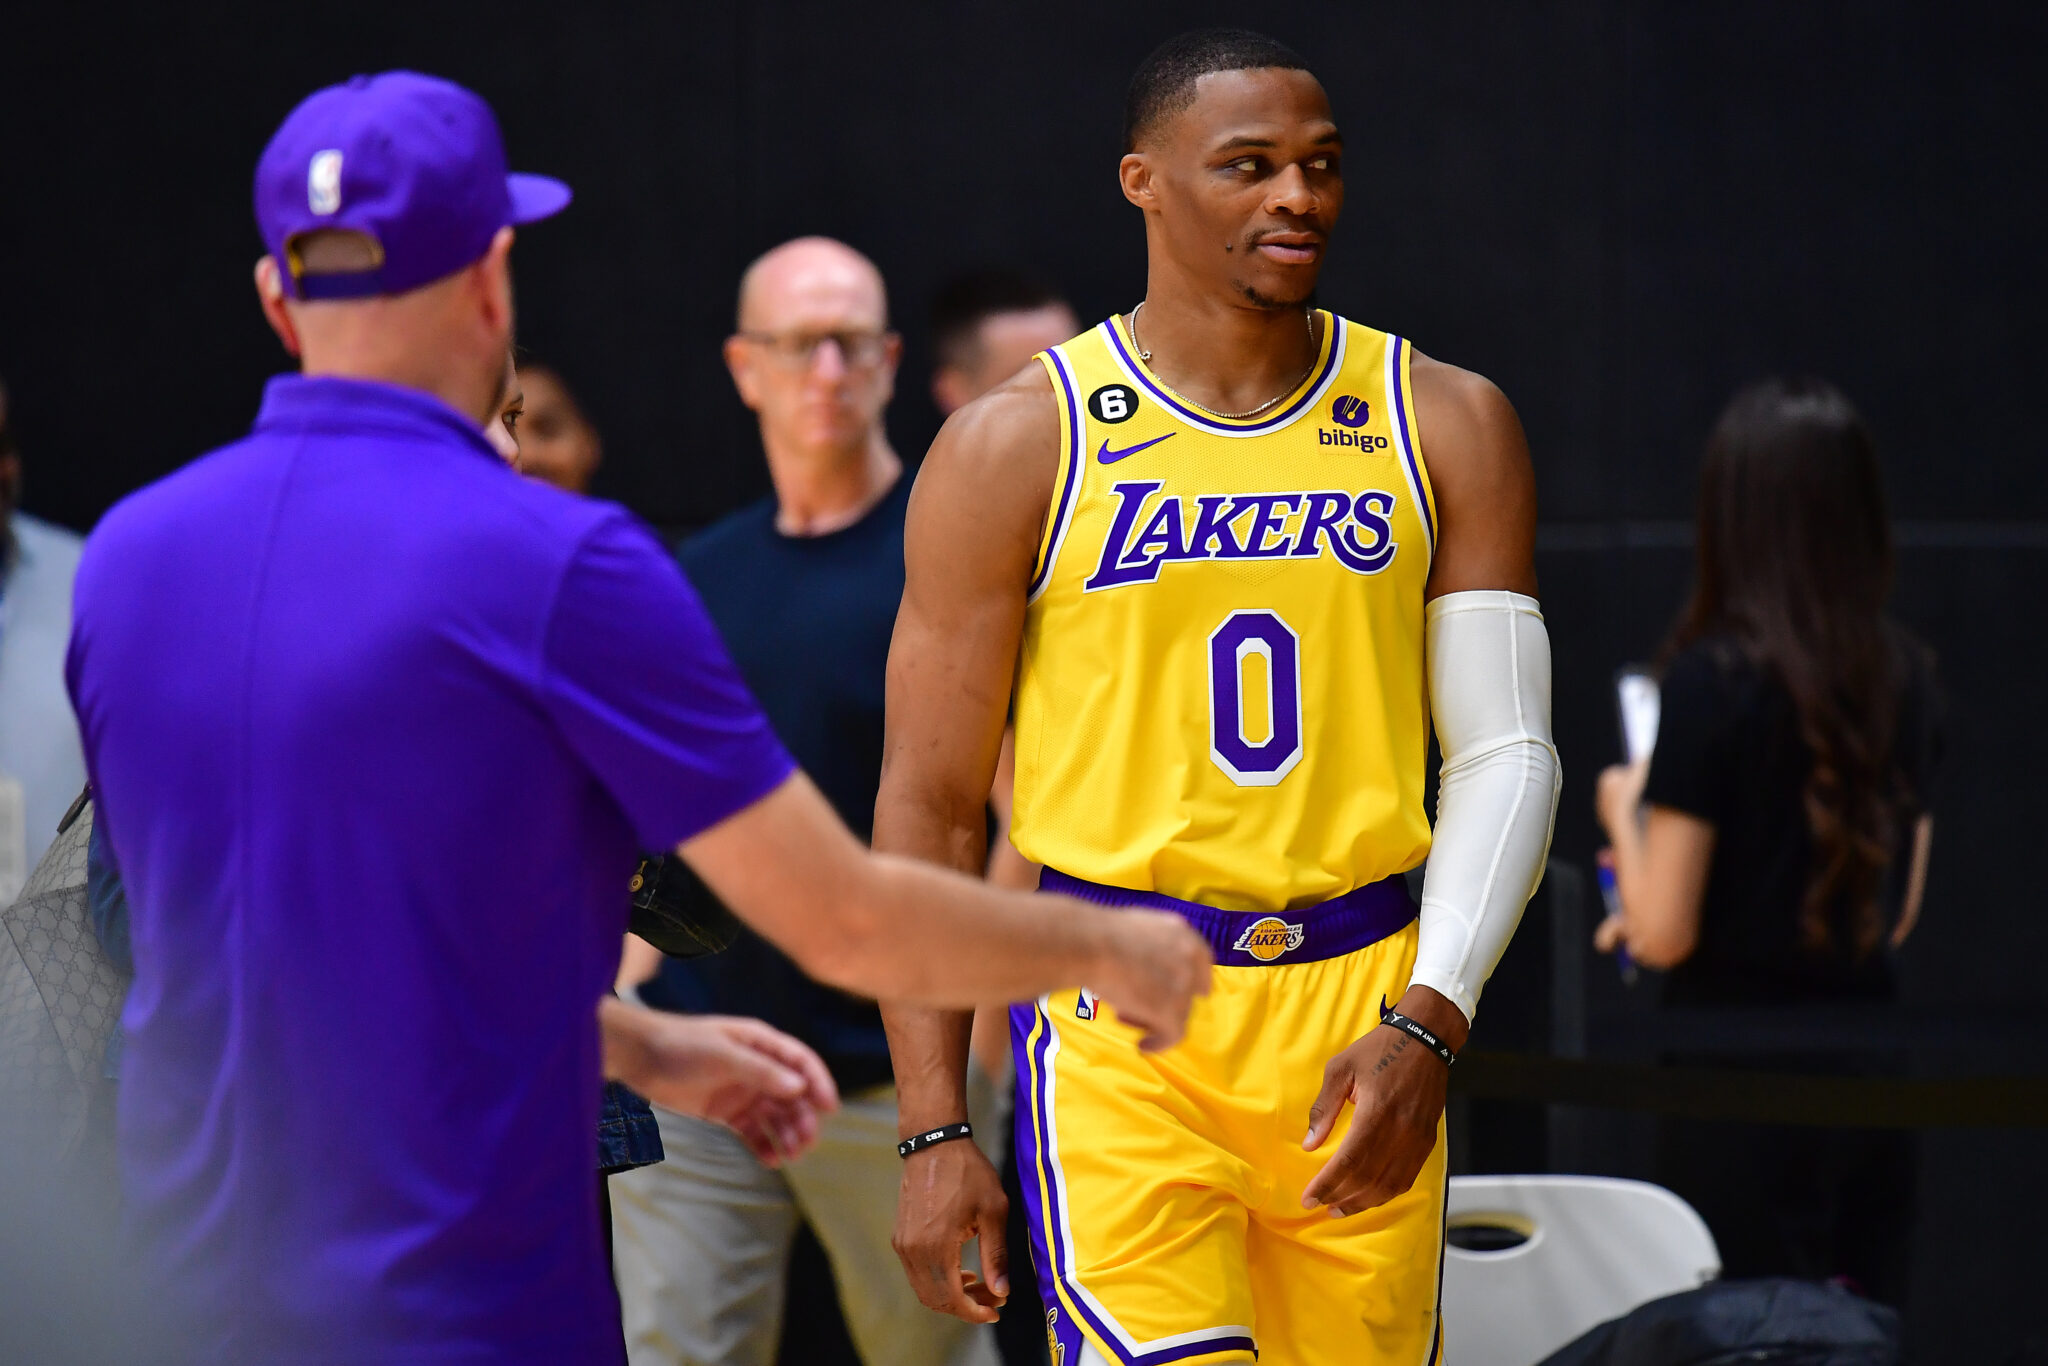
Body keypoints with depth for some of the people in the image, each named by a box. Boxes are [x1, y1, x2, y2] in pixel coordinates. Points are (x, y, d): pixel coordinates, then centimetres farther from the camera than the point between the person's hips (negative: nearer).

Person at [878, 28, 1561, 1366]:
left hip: (1366, 1007, 3)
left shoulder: (1447, 426, 7)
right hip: (1122, 1017, -3)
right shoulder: (1015, 447, 0)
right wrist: (933, 1130, -4)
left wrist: (1428, 1023, -10)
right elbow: (930, 806, 1)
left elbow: (1507, 753, 5)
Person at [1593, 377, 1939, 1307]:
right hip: (1867, 1075, 6)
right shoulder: (1904, 680, 4)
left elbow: (1663, 934, -12)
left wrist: (1625, 814, 7)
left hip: (1739, 1089, -6)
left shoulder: (1715, 681, -13)